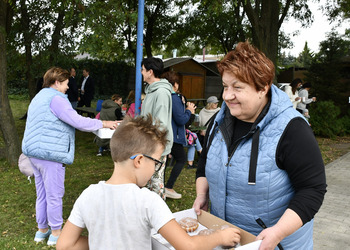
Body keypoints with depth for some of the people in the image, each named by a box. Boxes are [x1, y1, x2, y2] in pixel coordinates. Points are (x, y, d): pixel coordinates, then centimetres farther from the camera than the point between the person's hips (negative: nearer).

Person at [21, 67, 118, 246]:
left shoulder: (39, 97, 18)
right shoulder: (55, 98, -14)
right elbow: (79, 122, -19)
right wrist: (103, 124, -8)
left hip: (35, 153, 10)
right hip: (51, 154, -10)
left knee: (42, 194, 18)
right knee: (54, 195, 2)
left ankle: (42, 230, 29)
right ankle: (56, 233, 14)